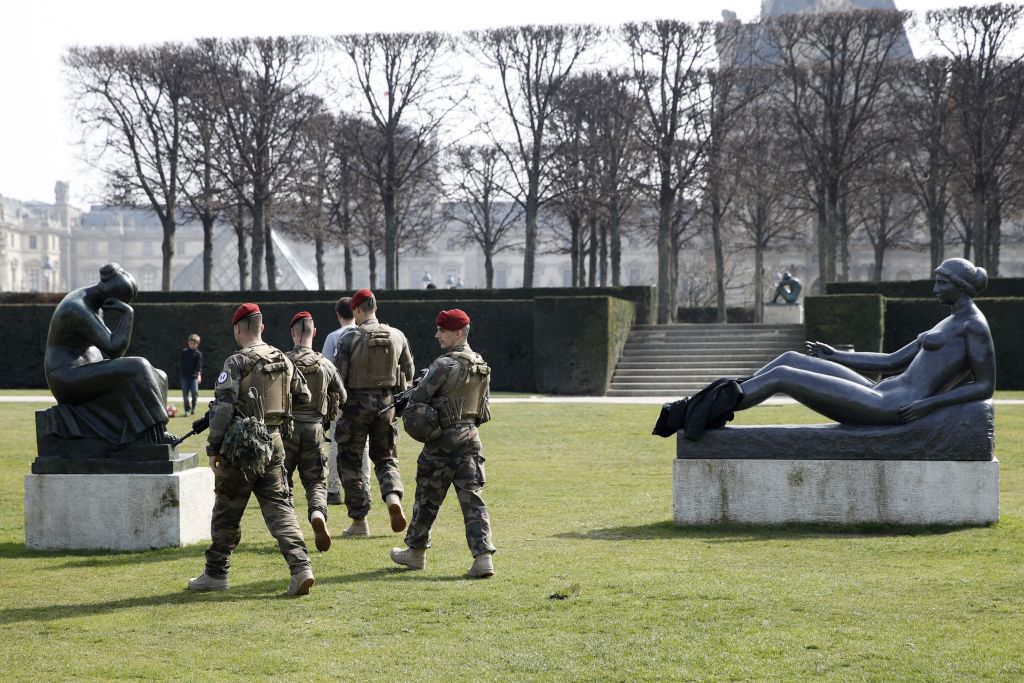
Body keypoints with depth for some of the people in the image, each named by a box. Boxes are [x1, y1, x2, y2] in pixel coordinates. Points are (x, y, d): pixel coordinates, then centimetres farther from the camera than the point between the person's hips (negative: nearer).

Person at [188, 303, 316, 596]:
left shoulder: (236, 363, -12)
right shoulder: (284, 361, 6)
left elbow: (223, 409, -16)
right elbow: (304, 397, 16)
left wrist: (213, 449, -11)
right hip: (274, 443, 5)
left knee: (227, 511, 9)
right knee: (280, 507, 5)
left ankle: (216, 573, 20)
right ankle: (301, 566, -12)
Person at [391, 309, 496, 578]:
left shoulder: (444, 365, -16)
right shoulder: (482, 367, 8)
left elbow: (418, 398, -12)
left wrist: (413, 420, 7)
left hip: (442, 439, -6)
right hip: (470, 436, 6)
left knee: (427, 496, 10)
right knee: (472, 498, 2)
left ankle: (416, 552, 23)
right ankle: (483, 556, -9)